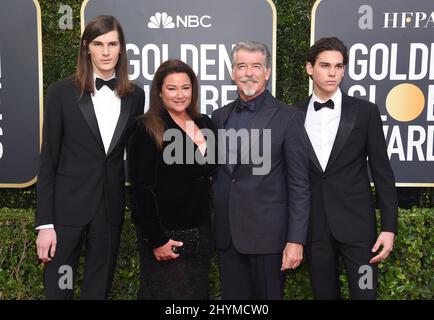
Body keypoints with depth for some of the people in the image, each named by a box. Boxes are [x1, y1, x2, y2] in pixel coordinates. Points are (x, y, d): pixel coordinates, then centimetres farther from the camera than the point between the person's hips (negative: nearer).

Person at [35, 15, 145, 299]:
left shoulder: (135, 96, 4)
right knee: (59, 288, 9)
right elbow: (48, 161, -4)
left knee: (99, 288, 14)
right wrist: (45, 223, -8)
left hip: (111, 208, 3)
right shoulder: (62, 92, -4)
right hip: (68, 206, -2)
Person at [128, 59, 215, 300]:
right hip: (165, 234, -5)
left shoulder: (205, 124, 6)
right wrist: (156, 239, -16)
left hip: (200, 231, 6)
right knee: (166, 291, 9)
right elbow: (141, 189, -15)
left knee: (197, 291, 16)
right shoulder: (147, 129, -11)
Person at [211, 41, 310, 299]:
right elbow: (216, 172, 13)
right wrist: (211, 224, 9)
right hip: (226, 234, 5)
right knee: (232, 296, 15)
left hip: (267, 233, -4)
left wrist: (296, 240, -12)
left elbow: (299, 184, -9)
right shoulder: (220, 116, 8)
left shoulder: (289, 118, -7)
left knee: (268, 295, 10)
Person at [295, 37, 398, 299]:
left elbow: (382, 171, -1)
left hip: (356, 223, -1)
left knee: (364, 293, 2)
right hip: (313, 226, 2)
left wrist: (389, 227, -6)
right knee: (324, 293, 13)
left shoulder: (365, 112, -1)